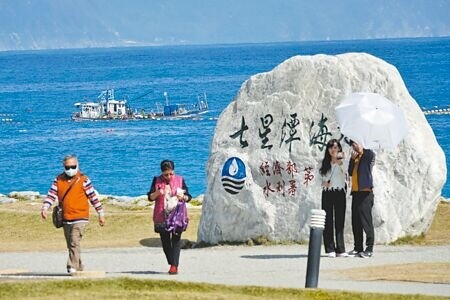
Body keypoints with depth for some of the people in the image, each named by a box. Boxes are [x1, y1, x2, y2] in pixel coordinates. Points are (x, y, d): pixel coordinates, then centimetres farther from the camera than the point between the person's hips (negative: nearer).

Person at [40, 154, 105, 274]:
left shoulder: (83, 179, -4)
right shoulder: (59, 180, 7)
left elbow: (93, 196, 1)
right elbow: (51, 195, 1)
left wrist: (100, 213, 3)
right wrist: (45, 207, -17)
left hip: (80, 218, -5)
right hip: (65, 219, 5)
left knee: (74, 242, -19)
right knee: (70, 245, 12)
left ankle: (73, 267, -22)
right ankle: (79, 268, 24)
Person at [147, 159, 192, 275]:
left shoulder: (180, 180, 5)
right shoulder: (157, 181, 5)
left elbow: (188, 197, 7)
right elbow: (150, 197, 0)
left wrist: (183, 197, -15)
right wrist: (158, 193, -19)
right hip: (162, 217, 1)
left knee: (176, 240, -10)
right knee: (165, 241, 5)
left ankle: (174, 265, -14)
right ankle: (172, 264, 17)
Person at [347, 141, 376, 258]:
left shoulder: (367, 155, 1)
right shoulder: (354, 158, 19)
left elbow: (371, 155, -19)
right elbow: (350, 172, 13)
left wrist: (361, 150, -5)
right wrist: (353, 159, 1)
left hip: (365, 192, -8)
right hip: (355, 192, 8)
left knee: (366, 221, -10)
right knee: (355, 222, 8)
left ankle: (369, 249, -9)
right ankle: (358, 248, 13)